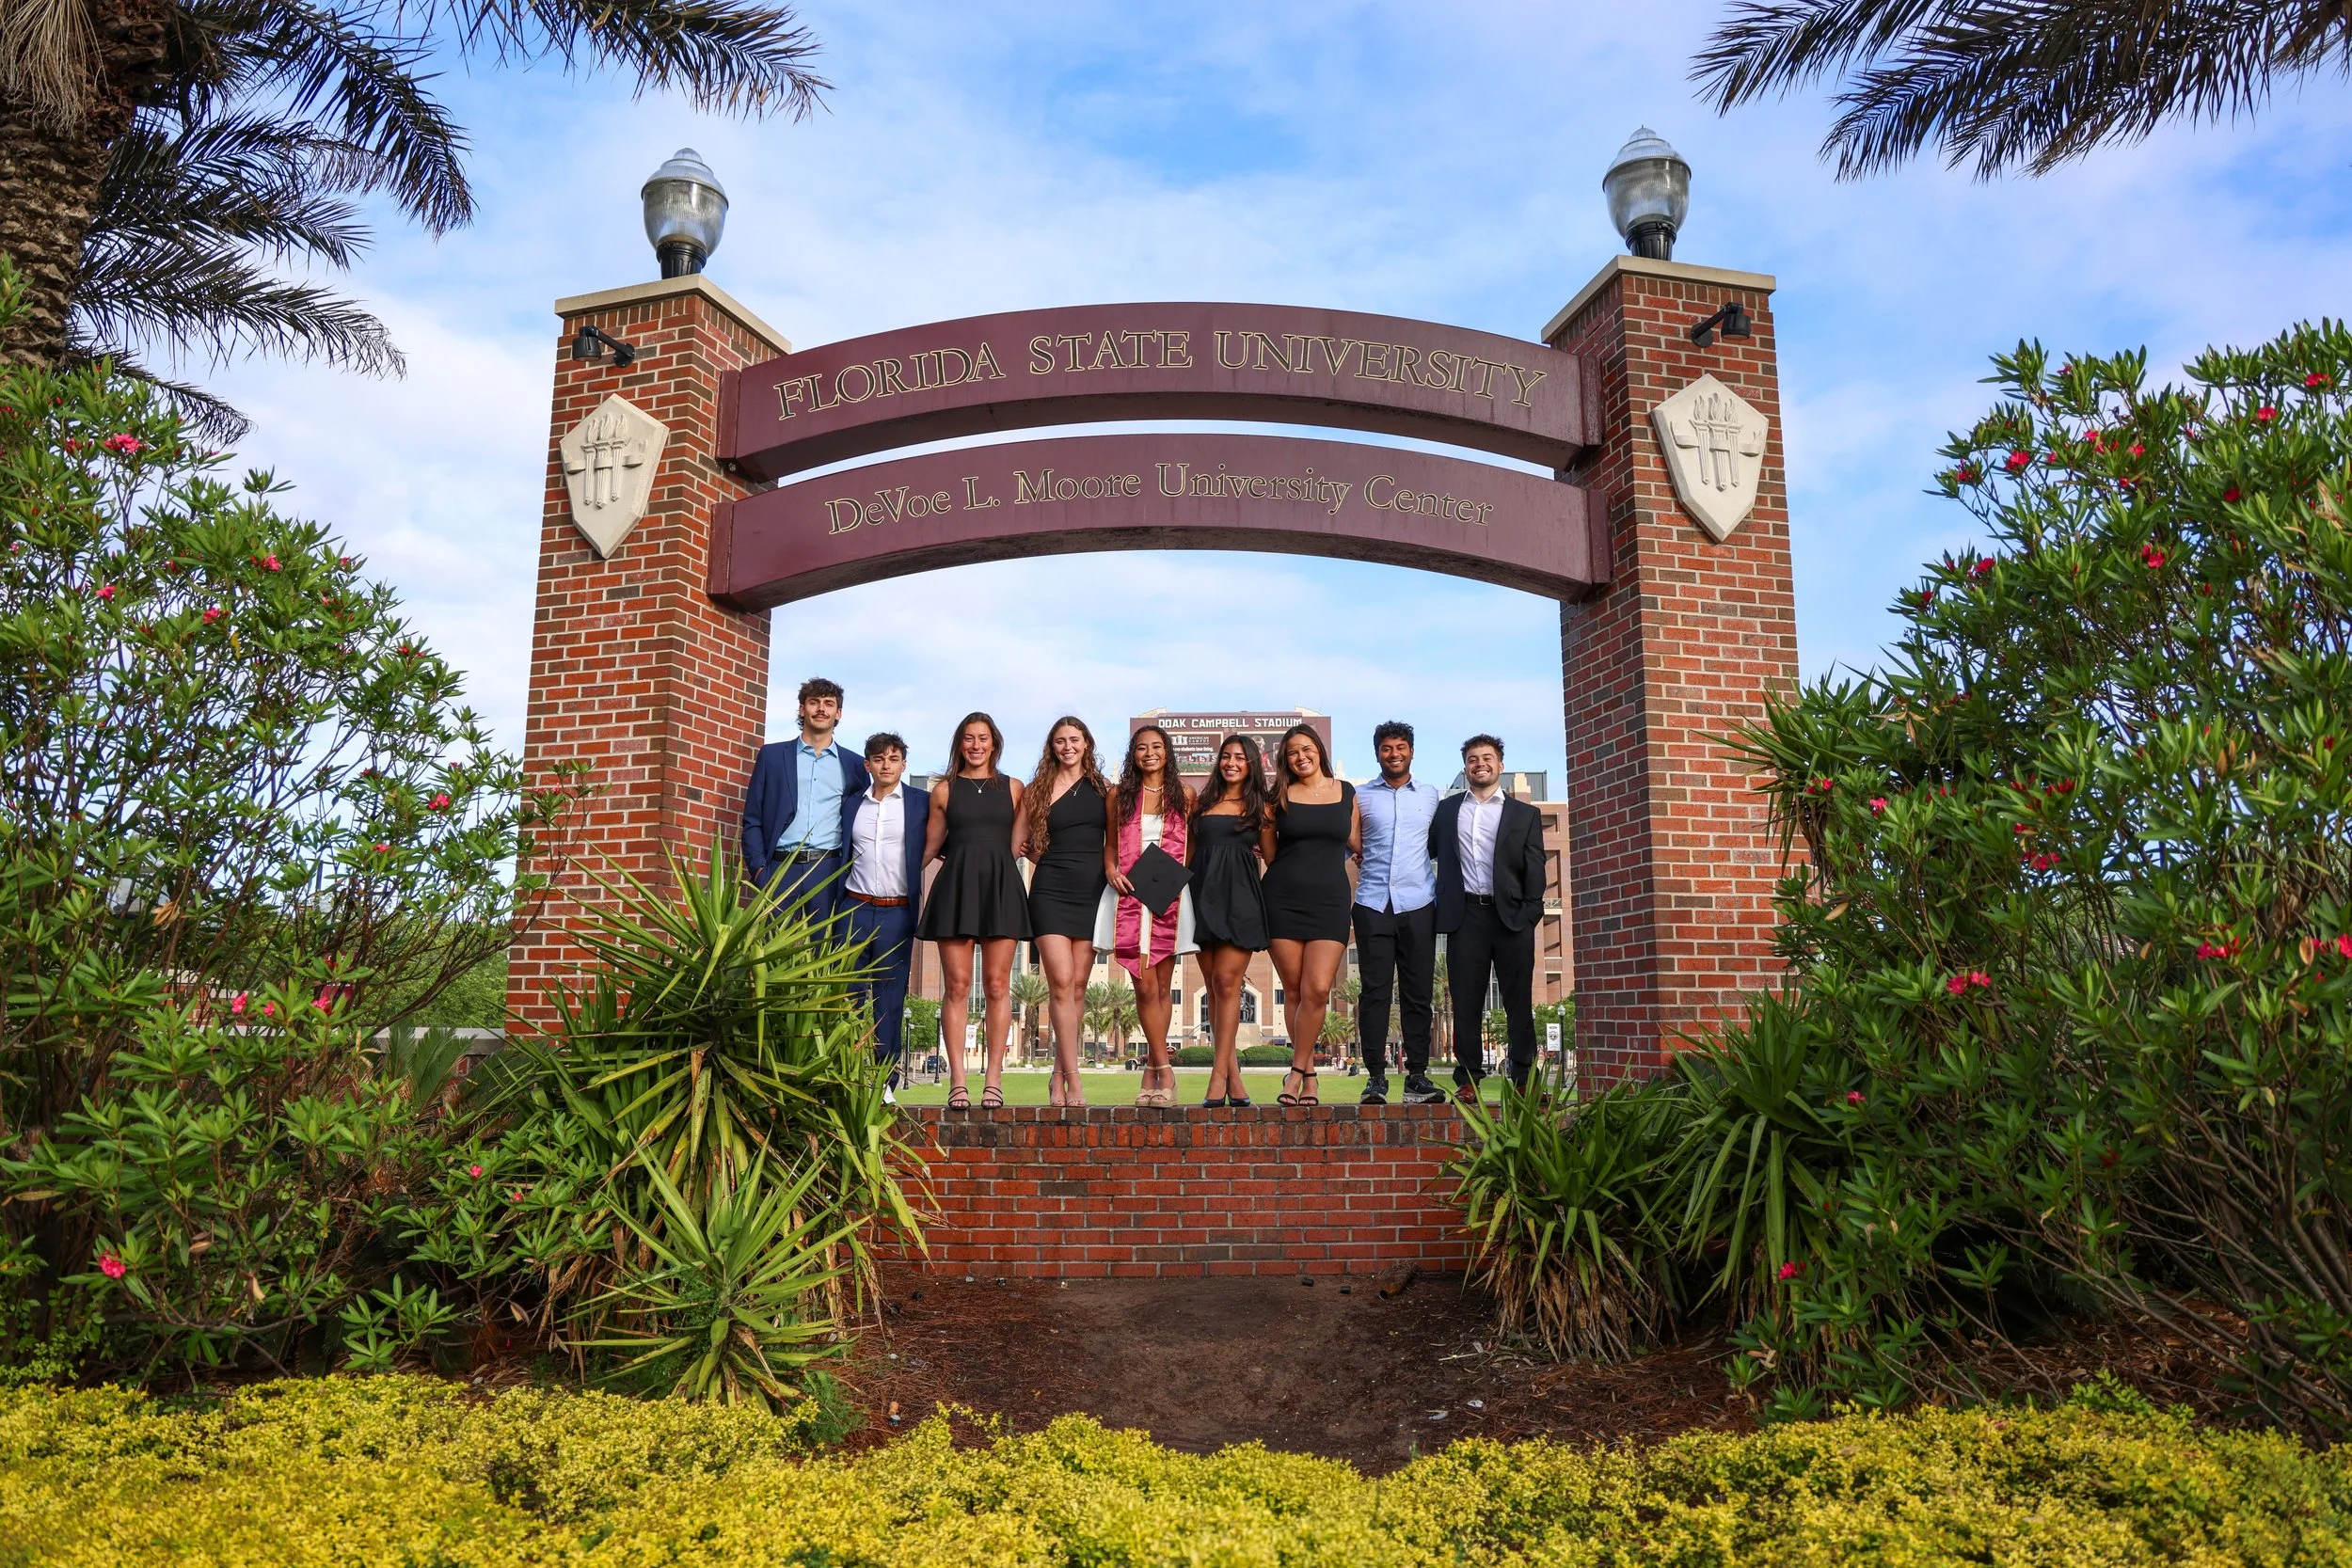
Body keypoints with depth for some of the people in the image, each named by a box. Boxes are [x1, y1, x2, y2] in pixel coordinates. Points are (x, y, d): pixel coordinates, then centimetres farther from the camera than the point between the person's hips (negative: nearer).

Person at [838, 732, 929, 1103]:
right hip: (855, 909, 2)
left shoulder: (920, 804, 5)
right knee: (849, 994, 0)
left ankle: (885, 1080, 4)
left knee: (890, 998, -1)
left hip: (897, 912, -2)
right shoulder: (851, 805, 13)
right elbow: (842, 853, 16)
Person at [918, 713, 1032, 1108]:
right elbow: (931, 846, 16)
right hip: (956, 886, 0)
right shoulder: (944, 790, 12)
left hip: (1000, 886, 0)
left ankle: (993, 1078, 1)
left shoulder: (1013, 788, 13)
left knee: (997, 985, -2)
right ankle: (957, 1081, -3)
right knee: (957, 986, -4)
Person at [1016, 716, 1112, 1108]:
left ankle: (1059, 1077, 11)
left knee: (1077, 987, 2)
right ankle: (1073, 1080, -8)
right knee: (1062, 982, -11)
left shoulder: (1102, 788, 11)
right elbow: (1018, 846, 7)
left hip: (1092, 892, 2)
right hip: (1051, 892, -2)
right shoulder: (1039, 789, 6)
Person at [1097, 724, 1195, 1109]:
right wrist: (1111, 871, -4)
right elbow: (1110, 843, 14)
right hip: (1129, 893, 0)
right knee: (1145, 985, -10)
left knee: (1162, 987, 3)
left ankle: (1151, 1071, 9)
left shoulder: (1183, 795, 9)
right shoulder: (1121, 796, 10)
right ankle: (1164, 1070, -3)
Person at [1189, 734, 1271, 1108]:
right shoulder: (1202, 803, 15)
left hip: (1240, 897, -3)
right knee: (1214, 986, 2)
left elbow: (1272, 858, 10)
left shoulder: (1259, 808, 8)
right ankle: (1232, 1076, 6)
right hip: (1204, 894, 3)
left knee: (1227, 981, -11)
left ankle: (1219, 1076, -10)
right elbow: (1189, 852, 17)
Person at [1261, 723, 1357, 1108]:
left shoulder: (1347, 793, 9)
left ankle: (1296, 1073, 0)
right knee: (1294, 991, 2)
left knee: (1317, 991, -12)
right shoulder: (1280, 797, 6)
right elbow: (1269, 856, 8)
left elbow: (1357, 845, 13)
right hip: (1283, 899, 0)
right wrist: (1264, 821, -1)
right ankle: (1309, 1075, 13)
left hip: (1329, 900, 0)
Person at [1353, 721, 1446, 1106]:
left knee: (1417, 993, 2)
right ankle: (1375, 1076, 1)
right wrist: (1357, 857, -4)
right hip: (1373, 903, -1)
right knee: (1375, 991, -3)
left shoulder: (1430, 796, 12)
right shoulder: (1360, 797, 8)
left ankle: (1417, 1076, 6)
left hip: (1418, 904, 1)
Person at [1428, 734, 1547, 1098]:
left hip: (1511, 916, 0)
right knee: (1466, 1002, 1)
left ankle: (1524, 1078, 6)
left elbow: (1534, 870, 6)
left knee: (1519, 1002, 1)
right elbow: (1427, 850, 14)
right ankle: (1468, 1079, 6)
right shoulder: (1446, 809, 15)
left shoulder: (1525, 815, 12)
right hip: (1465, 917, 1)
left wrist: (1530, 912, -6)